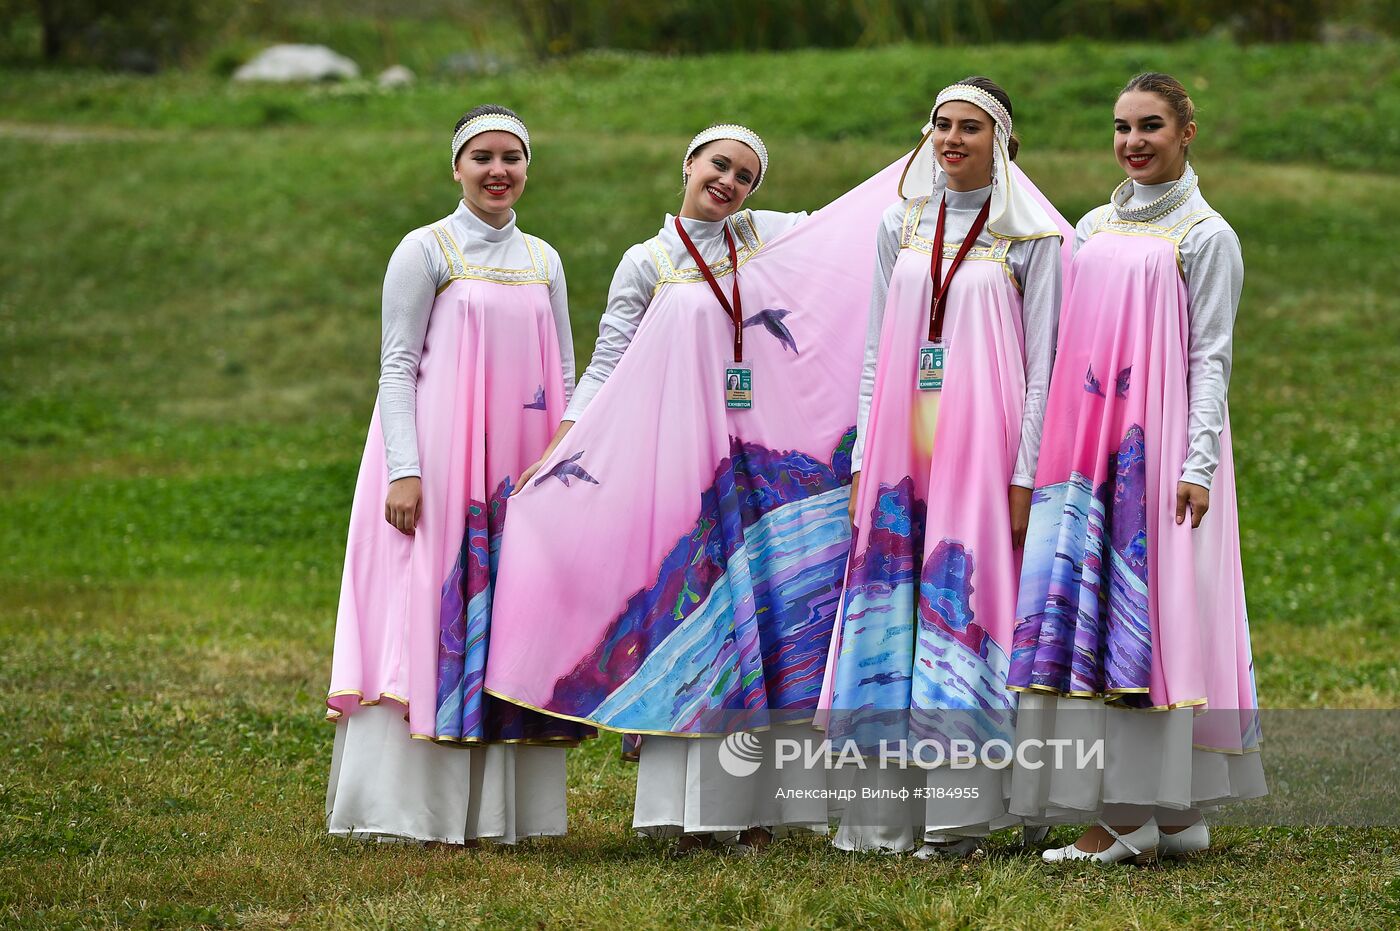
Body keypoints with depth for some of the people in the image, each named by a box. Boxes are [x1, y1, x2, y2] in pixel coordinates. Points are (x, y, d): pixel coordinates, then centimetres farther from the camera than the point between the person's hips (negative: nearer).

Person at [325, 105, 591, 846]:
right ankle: (419, 806, -5)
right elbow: (397, 366, -4)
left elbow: (563, 375, 17)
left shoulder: (544, 261, 15)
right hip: (441, 464, -5)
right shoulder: (426, 251, 0)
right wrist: (404, 471, -14)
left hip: (523, 469, 5)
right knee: (432, 616, -7)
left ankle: (501, 805, 8)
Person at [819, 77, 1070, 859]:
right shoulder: (903, 224, 14)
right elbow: (879, 351, 15)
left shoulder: (1033, 237, 1)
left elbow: (1040, 364, -2)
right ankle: (885, 815, 5)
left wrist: (1023, 477, -9)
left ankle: (959, 815, -3)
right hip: (900, 444, 4)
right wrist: (862, 463, 8)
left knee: (966, 611, -6)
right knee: (889, 615, 1)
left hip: (980, 442, -4)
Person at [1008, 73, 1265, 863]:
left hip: (1161, 443, -6)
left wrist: (1199, 463, -14)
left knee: (1155, 607, -9)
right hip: (1088, 444, 6)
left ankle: (1170, 812, -7)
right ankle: (1129, 812, 3)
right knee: (1085, 606, 0)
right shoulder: (1094, 228, 17)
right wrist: (1053, 446, 12)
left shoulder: (1206, 236, 0)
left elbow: (1212, 356, -5)